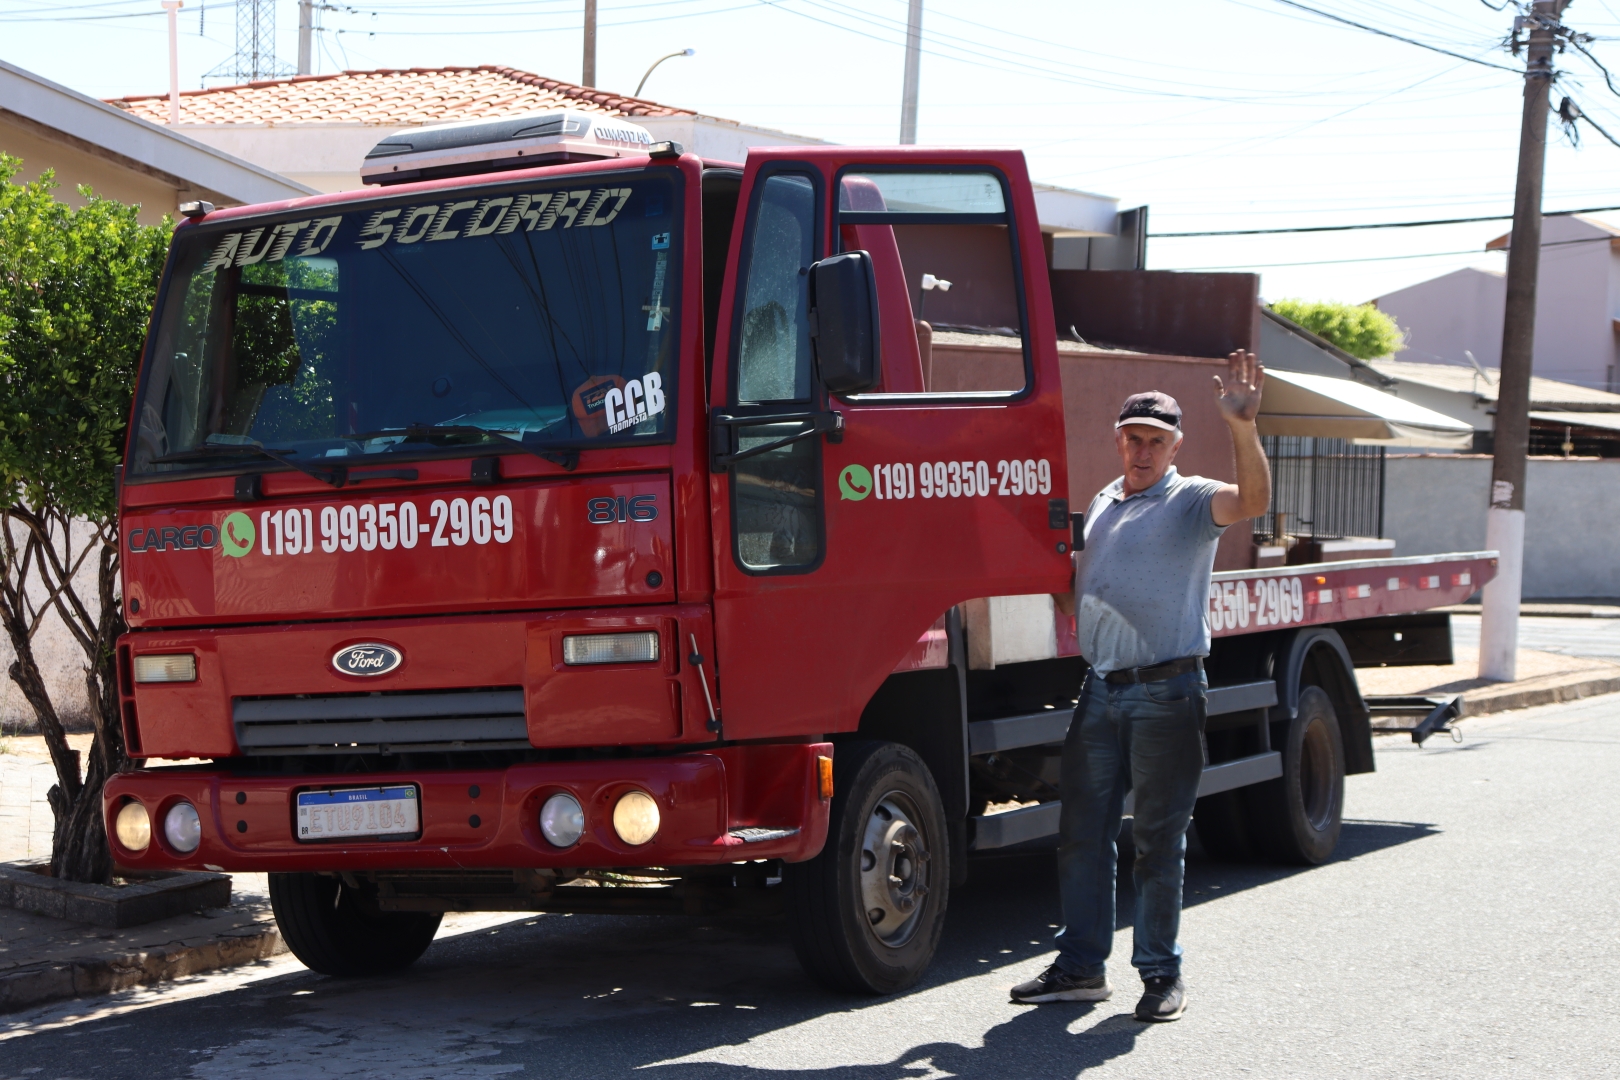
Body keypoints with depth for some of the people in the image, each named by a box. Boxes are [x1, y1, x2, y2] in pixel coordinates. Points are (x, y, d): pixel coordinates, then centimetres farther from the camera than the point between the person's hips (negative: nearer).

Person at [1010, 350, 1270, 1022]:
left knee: (1158, 838, 0)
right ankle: (1081, 966, 14)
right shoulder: (1104, 503, 18)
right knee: (1082, 832, 6)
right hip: (1101, 689, 6)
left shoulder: (1192, 501, -1)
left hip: (1166, 693, -6)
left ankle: (1161, 974, 9)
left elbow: (1252, 500, -23)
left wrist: (1241, 427, -35)